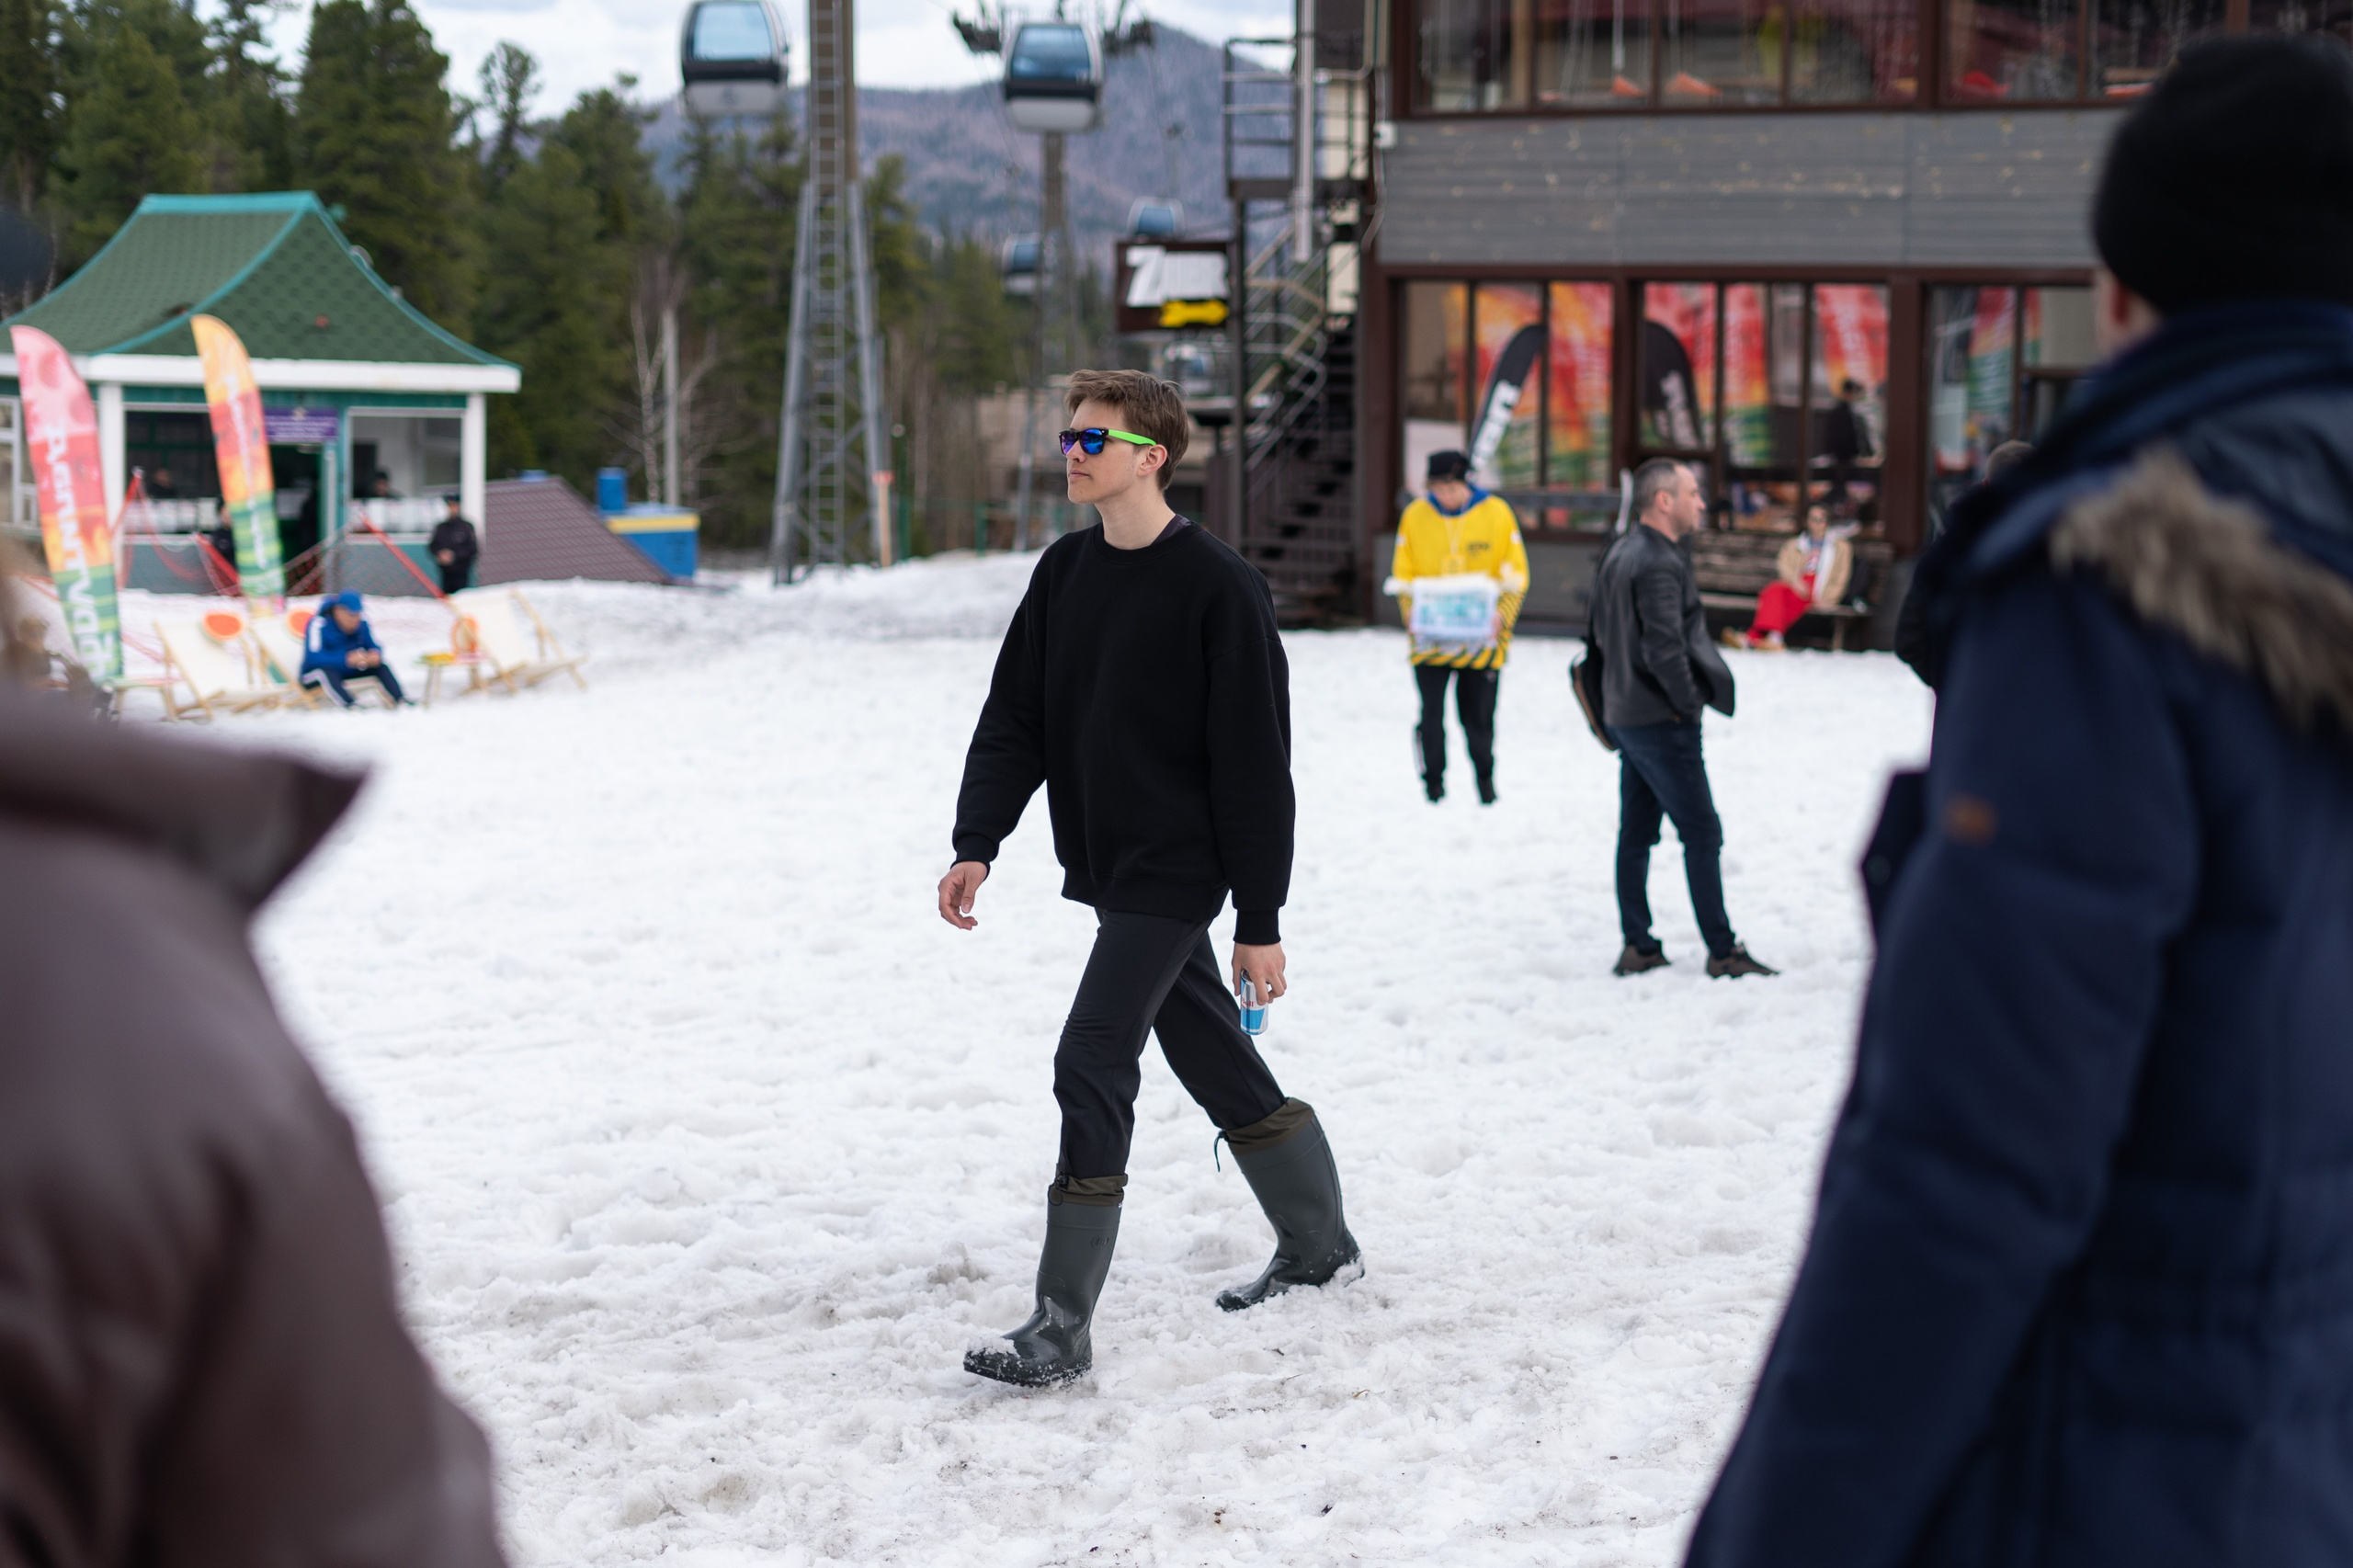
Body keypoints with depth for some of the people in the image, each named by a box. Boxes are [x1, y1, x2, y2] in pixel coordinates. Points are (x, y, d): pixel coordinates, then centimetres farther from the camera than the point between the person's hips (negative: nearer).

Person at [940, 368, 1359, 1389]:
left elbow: (1254, 761, -14)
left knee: (1093, 1065, -15)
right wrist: (977, 842, -8)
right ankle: (1319, 1245, 36)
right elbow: (1013, 718, 7)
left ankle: (1064, 1324, -11)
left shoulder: (1218, 588, -14)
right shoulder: (1063, 574, 7)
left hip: (1176, 874, -7)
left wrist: (1260, 922, -13)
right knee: (1215, 1061, 18)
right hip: (1107, 871, 8)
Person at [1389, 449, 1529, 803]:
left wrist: (1501, 614, -13)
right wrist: (1412, 612, -10)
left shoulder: (1497, 513, -2)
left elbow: (1515, 575, 1)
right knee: (1431, 715, -4)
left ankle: (1485, 778, 30)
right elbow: (1403, 575, 7)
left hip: (1481, 640, 0)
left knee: (1478, 717, 8)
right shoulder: (1416, 515, 0)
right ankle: (1434, 782, 13)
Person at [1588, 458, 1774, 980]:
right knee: (1702, 833, -3)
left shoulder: (1620, 553, 11)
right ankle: (1722, 952, 0)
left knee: (1635, 831, 11)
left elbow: (1602, 633, 19)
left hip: (1624, 715, 9)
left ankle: (1637, 947, 14)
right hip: (1662, 721, -9)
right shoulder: (1659, 564, -20)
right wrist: (1690, 700, -14)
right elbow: (1665, 649, -27)